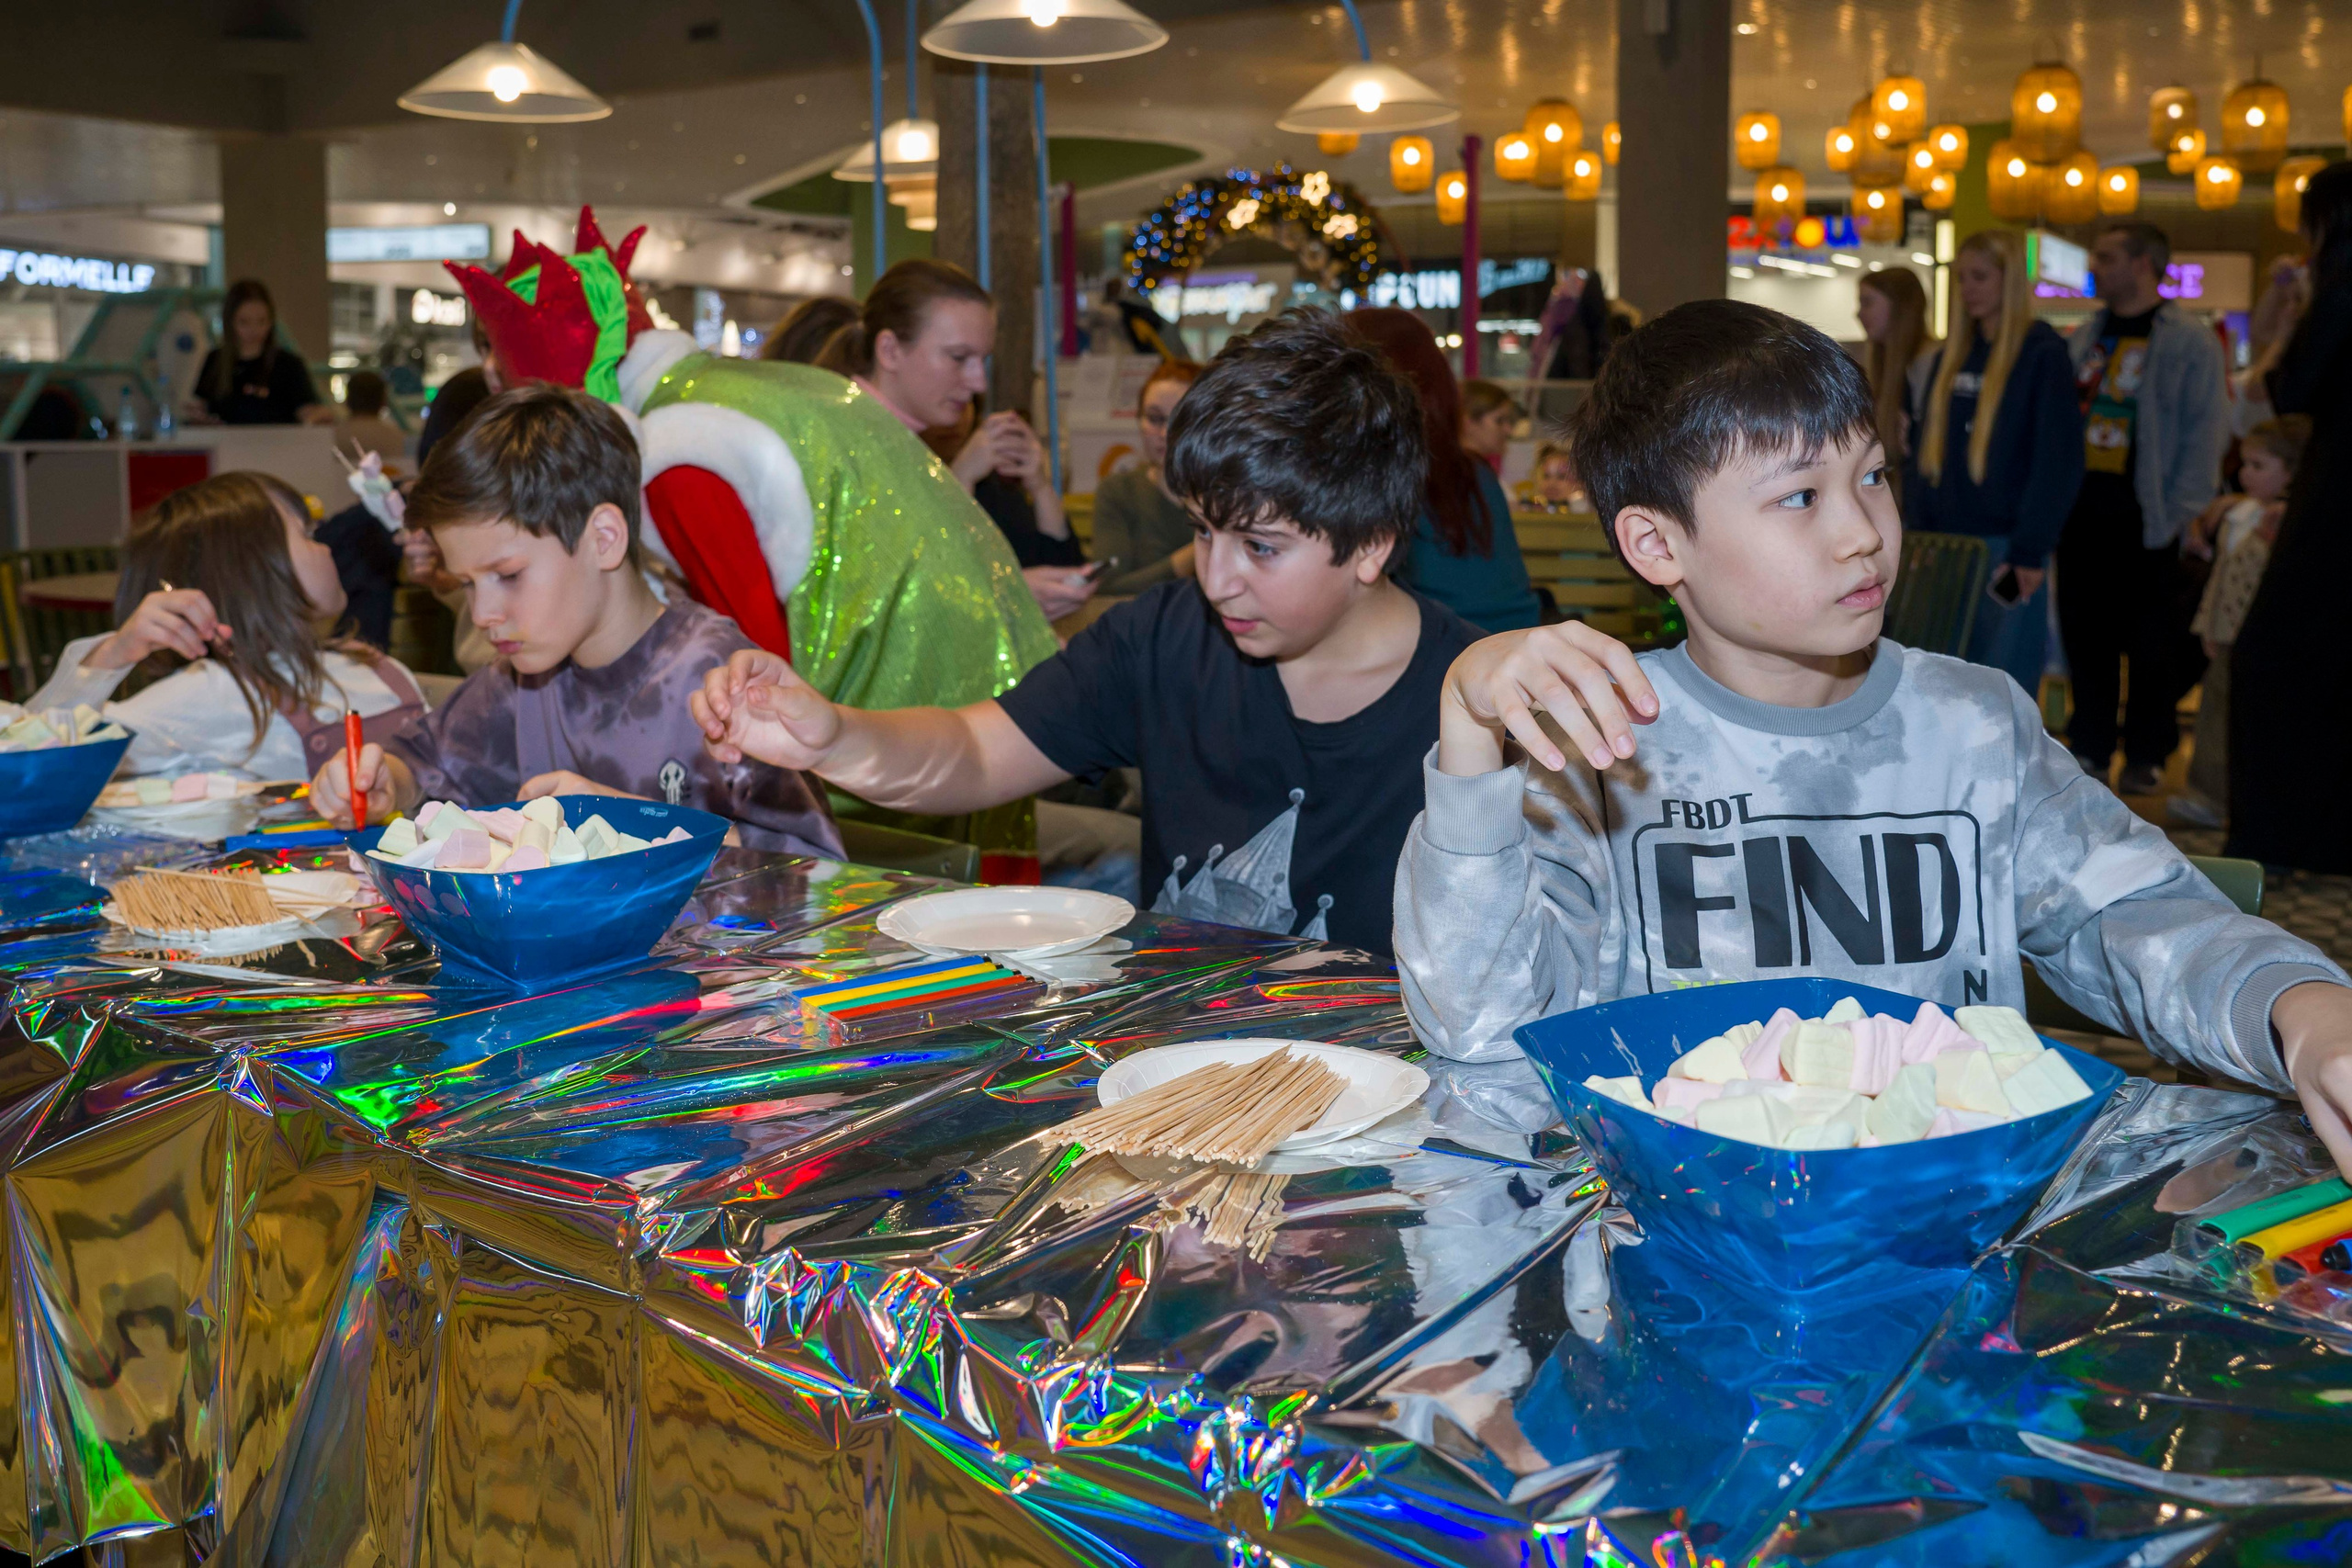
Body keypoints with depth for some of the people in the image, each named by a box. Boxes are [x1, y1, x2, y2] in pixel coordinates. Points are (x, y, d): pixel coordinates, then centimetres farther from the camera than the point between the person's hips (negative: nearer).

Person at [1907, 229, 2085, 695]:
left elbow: (2058, 459, -11)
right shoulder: (1951, 355, 14)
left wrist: (2030, 550, -16)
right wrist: (1916, 533, 8)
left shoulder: (2043, 354, -5)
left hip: (2005, 545, -6)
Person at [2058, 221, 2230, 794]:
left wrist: (2180, 513, -13)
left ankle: (2146, 755, 13)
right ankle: (2089, 746, 17)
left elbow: (2207, 433, -7)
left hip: (2146, 516, -5)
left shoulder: (2190, 342, -4)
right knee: (2086, 636, 7)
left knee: (2151, 642, 3)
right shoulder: (2083, 339, 14)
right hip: (2083, 511, 5)